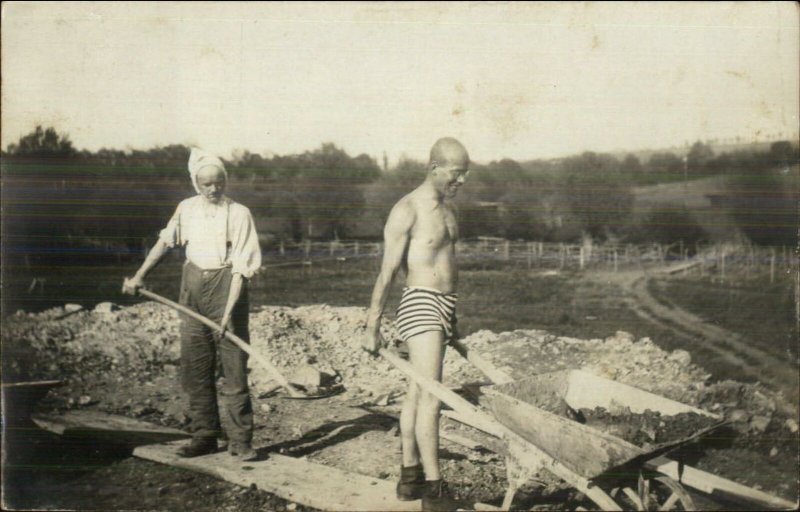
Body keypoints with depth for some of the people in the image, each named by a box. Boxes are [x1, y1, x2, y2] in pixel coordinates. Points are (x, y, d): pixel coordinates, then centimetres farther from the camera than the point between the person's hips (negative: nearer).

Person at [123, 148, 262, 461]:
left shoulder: (238, 214, -8)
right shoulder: (187, 209, 6)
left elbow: (241, 267, -13)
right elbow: (165, 242, 18)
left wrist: (229, 310, -20)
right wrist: (139, 276, 13)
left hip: (226, 286, -5)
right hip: (193, 286, 5)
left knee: (234, 368, -5)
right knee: (196, 368, 7)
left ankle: (240, 441, 1)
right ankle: (204, 437, 17)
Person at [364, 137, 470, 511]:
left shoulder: (447, 208, 14)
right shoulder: (407, 210, -12)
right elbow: (387, 272, -12)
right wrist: (372, 326, -11)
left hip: (444, 306, 8)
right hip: (419, 304, -8)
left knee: (417, 393, 13)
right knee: (431, 397, -14)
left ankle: (409, 476, 21)